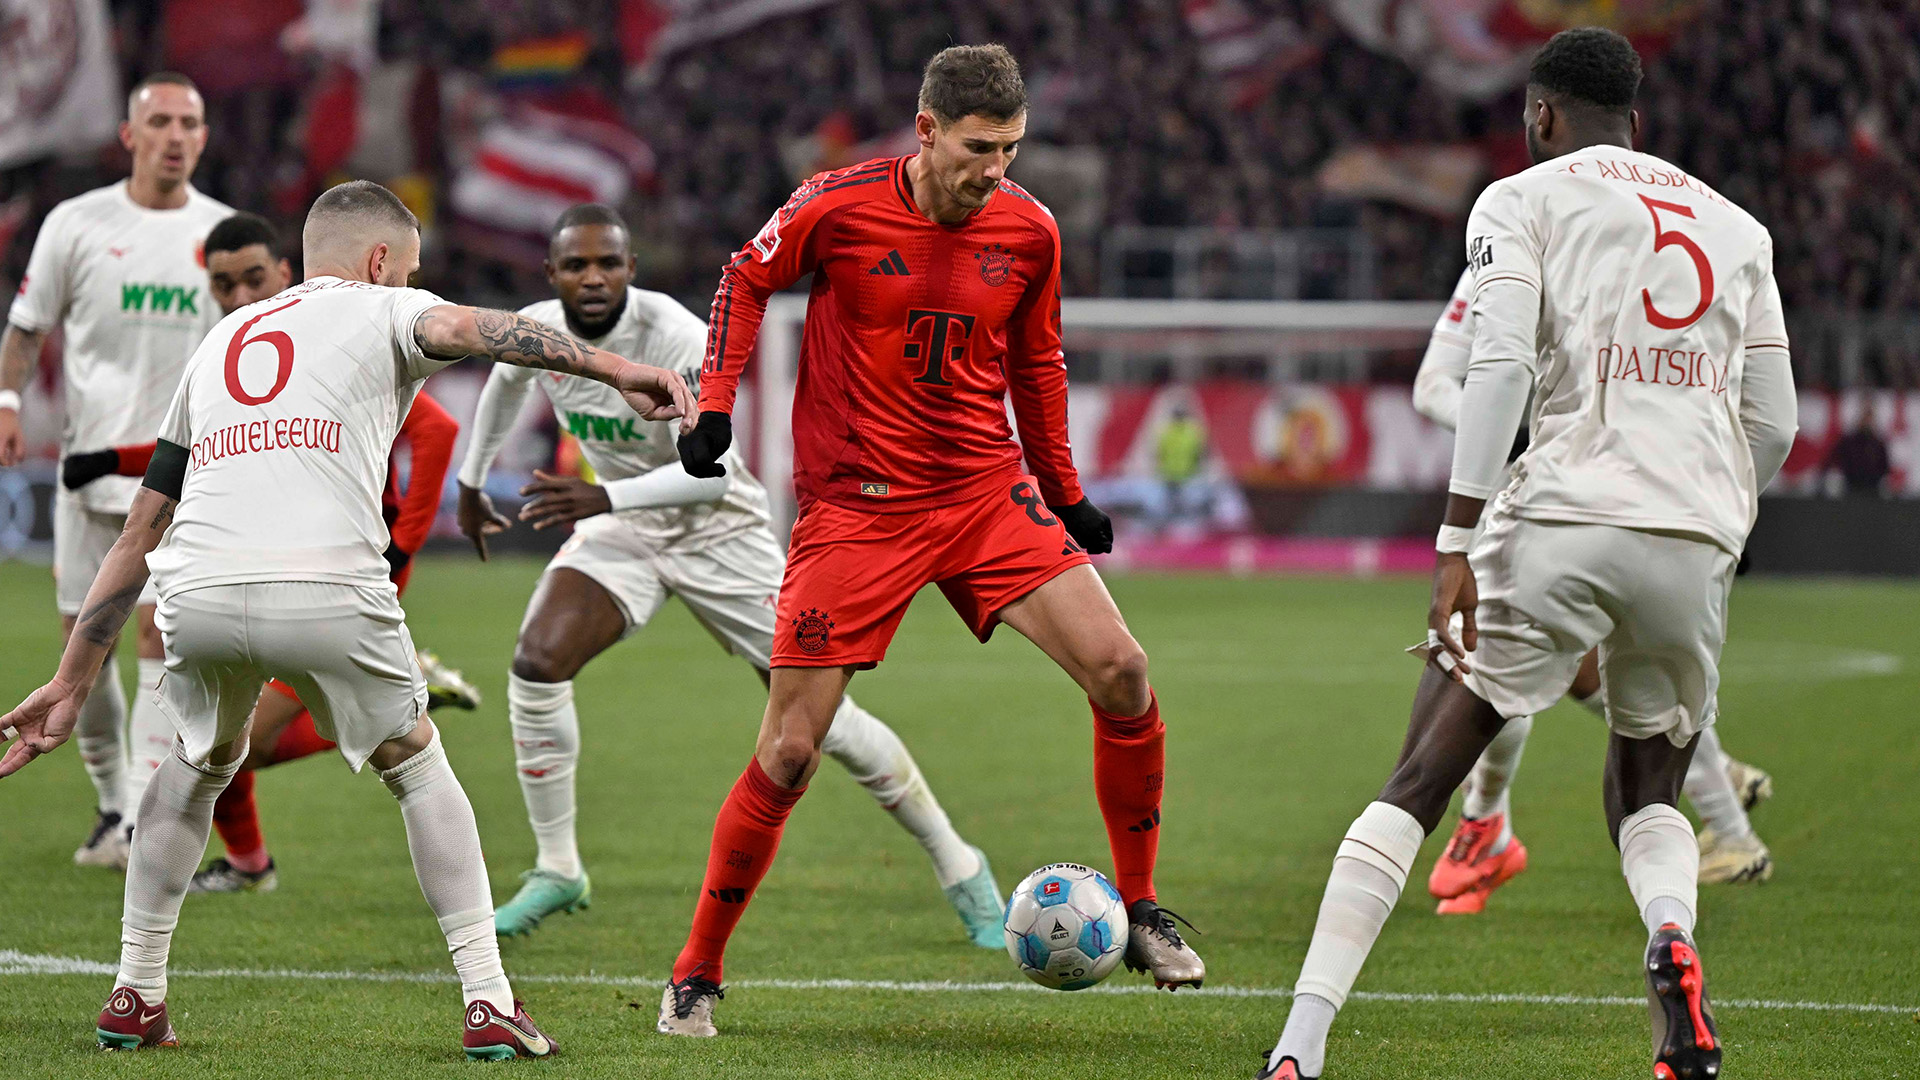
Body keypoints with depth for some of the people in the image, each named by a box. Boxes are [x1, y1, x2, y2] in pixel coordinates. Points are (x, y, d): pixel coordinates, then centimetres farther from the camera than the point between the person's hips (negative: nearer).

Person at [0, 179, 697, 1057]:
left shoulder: (220, 342, 30)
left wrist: (73, 679, 31)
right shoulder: (380, 312, 17)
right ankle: (488, 1004, 12)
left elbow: (139, 532, 30)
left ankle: (134, 997, 30)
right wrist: (613, 369, -20)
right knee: (417, 769, 20)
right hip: (327, 591, -4)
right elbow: (465, 329, -9)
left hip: (197, 594, 4)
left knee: (197, 767, 32)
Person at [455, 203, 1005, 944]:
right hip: (620, 528, 4)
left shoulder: (679, 340, -29)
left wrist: (605, 497, -46)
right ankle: (557, 872, -4)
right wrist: (471, 484, 25)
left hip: (718, 529, -4)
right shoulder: (534, 332, -11)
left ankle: (957, 865, 13)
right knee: (537, 664, -20)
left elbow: (711, 471, -35)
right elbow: (504, 386, 15)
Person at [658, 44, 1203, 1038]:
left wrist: (1067, 499, 20)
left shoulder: (1028, 232, 0)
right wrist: (714, 405, -2)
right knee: (788, 751, -7)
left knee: (1120, 672, -13)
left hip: (989, 490, 3)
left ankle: (1138, 913, 5)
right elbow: (748, 279, 7)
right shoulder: (837, 208, -11)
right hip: (856, 503, -3)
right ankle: (696, 975, 8)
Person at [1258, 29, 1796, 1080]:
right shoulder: (1737, 228, 22)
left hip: (1563, 522, -3)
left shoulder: (1523, 199, 9)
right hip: (1698, 543, 3)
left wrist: (1456, 545, -11)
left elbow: (1497, 366, -7)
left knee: (1415, 788, 4)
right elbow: (1772, 429, 18)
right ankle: (1671, 935, -12)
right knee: (1646, 801, 23)